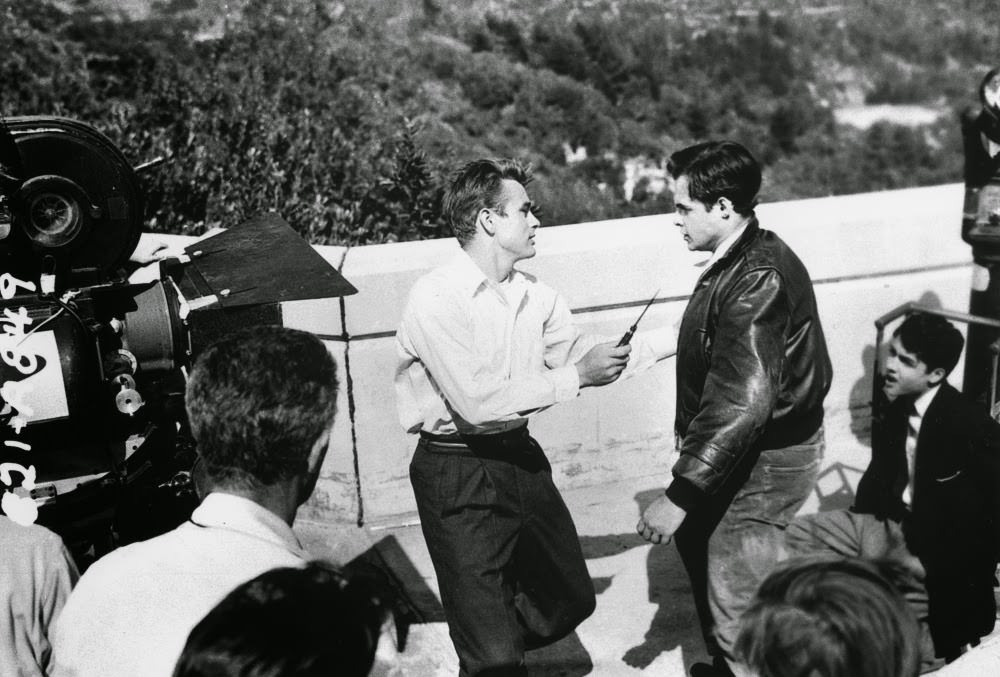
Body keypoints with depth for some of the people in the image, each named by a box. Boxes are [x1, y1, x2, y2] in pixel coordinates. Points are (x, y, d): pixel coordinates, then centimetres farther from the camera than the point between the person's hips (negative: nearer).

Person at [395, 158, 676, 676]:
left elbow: (581, 352, 13)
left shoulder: (533, 295, 4)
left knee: (570, 599, 20)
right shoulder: (435, 298, -19)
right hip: (458, 475, -7)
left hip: (520, 458, 8)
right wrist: (576, 377, -20)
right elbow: (478, 401, -26)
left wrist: (680, 336, 6)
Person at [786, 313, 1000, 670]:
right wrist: (856, 529, -1)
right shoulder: (896, 410, 3)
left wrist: (927, 565, -21)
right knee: (798, 534, -4)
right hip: (894, 526, 7)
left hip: (946, 561, -7)